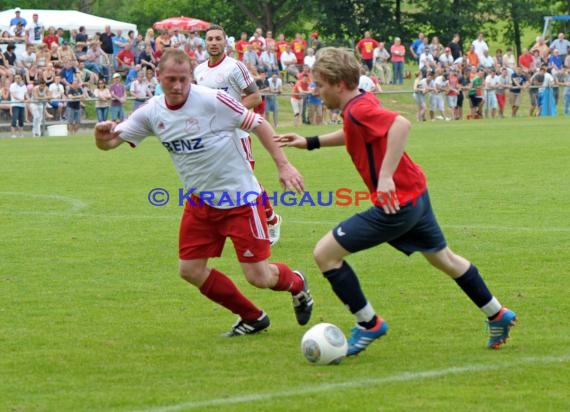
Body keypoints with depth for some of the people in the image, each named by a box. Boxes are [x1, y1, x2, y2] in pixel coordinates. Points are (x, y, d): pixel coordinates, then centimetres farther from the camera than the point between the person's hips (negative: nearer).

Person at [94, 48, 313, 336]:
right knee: (191, 271, 2)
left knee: (258, 277, -6)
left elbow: (257, 124, -12)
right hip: (200, 202, 6)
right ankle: (253, 318, 20)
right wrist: (102, 135, -26)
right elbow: (110, 142, -1)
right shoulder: (151, 112, -3)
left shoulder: (212, 100, -19)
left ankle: (295, 283, 32)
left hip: (240, 199, -6)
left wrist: (283, 165, -16)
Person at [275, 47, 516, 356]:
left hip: (396, 203, -10)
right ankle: (497, 315, 38)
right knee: (442, 257, 27)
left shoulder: (357, 110, -21)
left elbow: (401, 124, -38)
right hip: (415, 193, 10)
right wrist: (311, 142, 26)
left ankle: (368, 324, 3)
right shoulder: (363, 102, 8)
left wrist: (386, 176, -38)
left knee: (325, 253, -6)